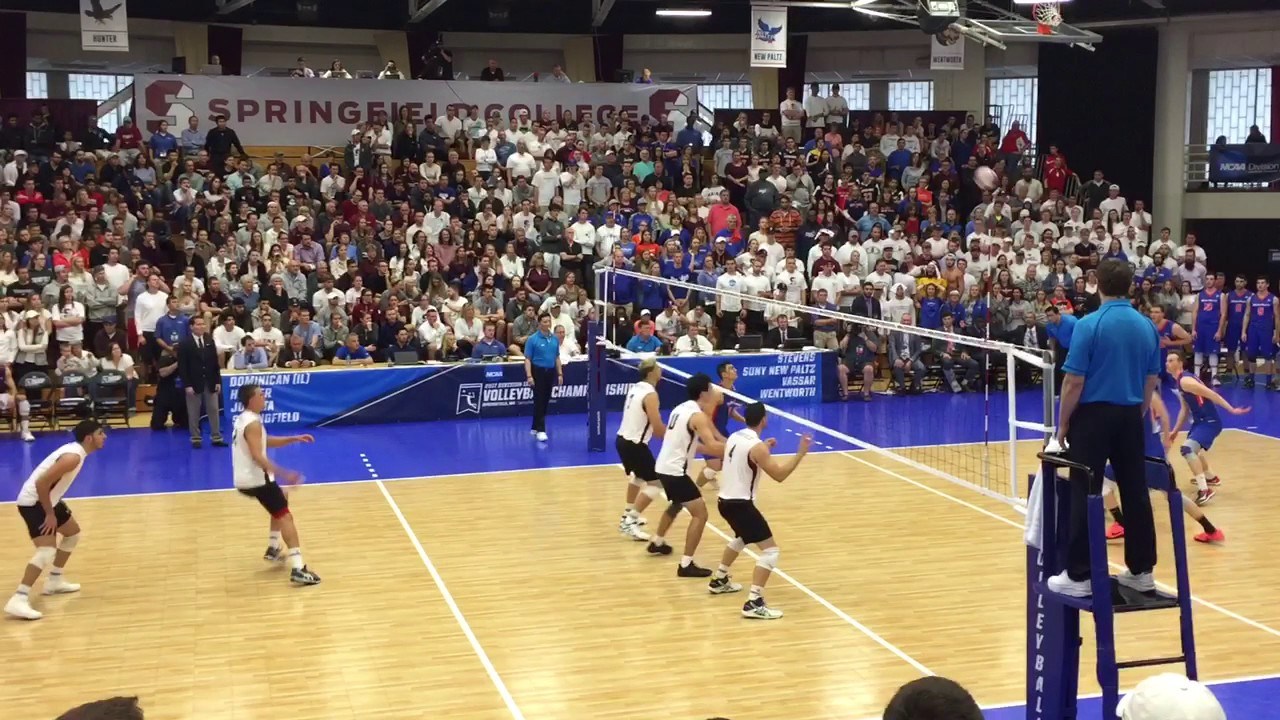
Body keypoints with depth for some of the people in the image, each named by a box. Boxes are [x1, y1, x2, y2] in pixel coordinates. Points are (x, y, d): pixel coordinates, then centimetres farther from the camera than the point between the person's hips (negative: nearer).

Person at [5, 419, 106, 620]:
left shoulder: (76, 450, 6)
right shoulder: (73, 457, -25)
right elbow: (41, 483, -30)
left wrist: (53, 510, 17)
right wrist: (50, 515, -21)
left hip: (47, 499, 11)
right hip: (33, 502, -11)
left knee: (73, 532, 25)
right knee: (47, 551, -22)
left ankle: (54, 581, 35)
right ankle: (18, 600, -24)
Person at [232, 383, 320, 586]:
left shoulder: (243, 419, 14)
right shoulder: (253, 423, -17)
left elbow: (266, 441, 23)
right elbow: (257, 457, -26)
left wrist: (294, 439, 14)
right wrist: (283, 474, -32)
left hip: (244, 479, 10)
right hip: (255, 479, -10)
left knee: (281, 501, 31)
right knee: (285, 516, -12)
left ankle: (273, 548, 34)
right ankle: (298, 569, -23)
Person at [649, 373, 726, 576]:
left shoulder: (681, 408, 12)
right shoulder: (698, 415, -16)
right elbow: (713, 446, -26)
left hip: (664, 467, 10)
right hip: (675, 471, -10)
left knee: (676, 505, 34)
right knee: (700, 514, -8)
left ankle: (657, 543, 50)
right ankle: (686, 565, -11)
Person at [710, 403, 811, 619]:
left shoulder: (734, 437, 7)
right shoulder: (757, 447, -18)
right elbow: (779, 474, -17)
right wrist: (801, 453, -14)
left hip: (725, 500, 9)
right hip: (740, 504, -9)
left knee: (741, 538, 36)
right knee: (770, 550, -7)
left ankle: (719, 580, 46)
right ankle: (753, 603, -17)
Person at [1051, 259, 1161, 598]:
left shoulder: (1089, 324, -13)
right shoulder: (1147, 326, 4)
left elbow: (1074, 382, -13)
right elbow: (1151, 381, 10)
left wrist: (1063, 423, -3)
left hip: (1093, 416, -5)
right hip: (1130, 417, 5)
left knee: (1085, 496, -1)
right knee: (1136, 493, 10)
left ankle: (1079, 576, 1)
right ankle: (1141, 571, 17)